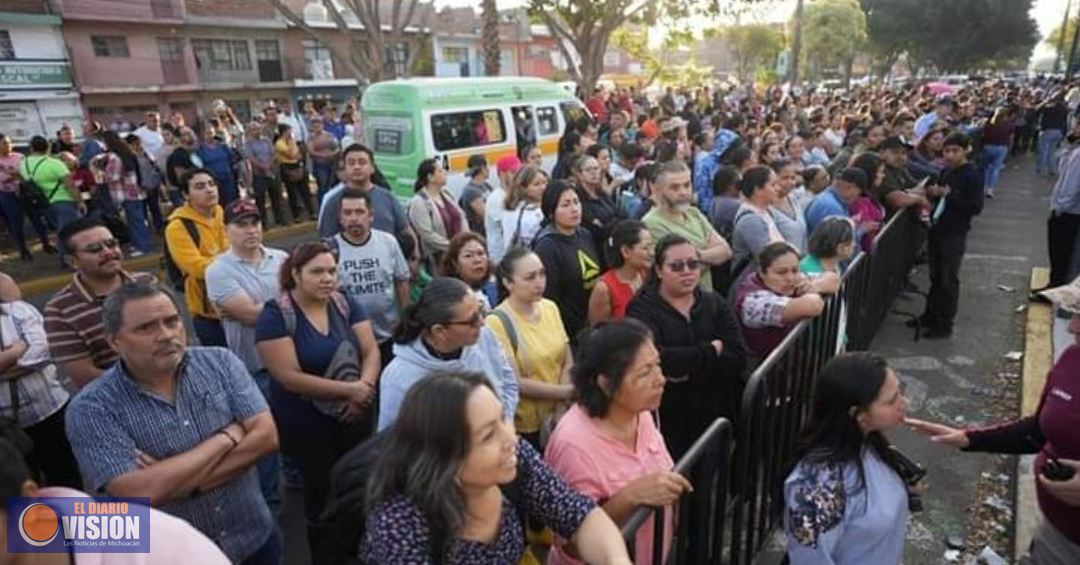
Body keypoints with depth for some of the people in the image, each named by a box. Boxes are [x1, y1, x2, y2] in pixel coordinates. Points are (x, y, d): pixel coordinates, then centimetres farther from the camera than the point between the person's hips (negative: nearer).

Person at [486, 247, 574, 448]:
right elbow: (516, 383, -18)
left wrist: (560, 407, -9)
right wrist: (567, 392, -15)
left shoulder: (550, 308, 0)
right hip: (525, 427, -5)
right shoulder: (498, 322, -18)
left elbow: (568, 363, 4)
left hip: (559, 418, 5)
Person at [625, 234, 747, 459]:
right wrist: (711, 350, -13)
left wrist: (686, 368, -18)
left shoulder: (714, 303, 7)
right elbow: (654, 358, -24)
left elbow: (738, 356, -5)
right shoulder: (643, 308, -7)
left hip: (715, 419, 4)